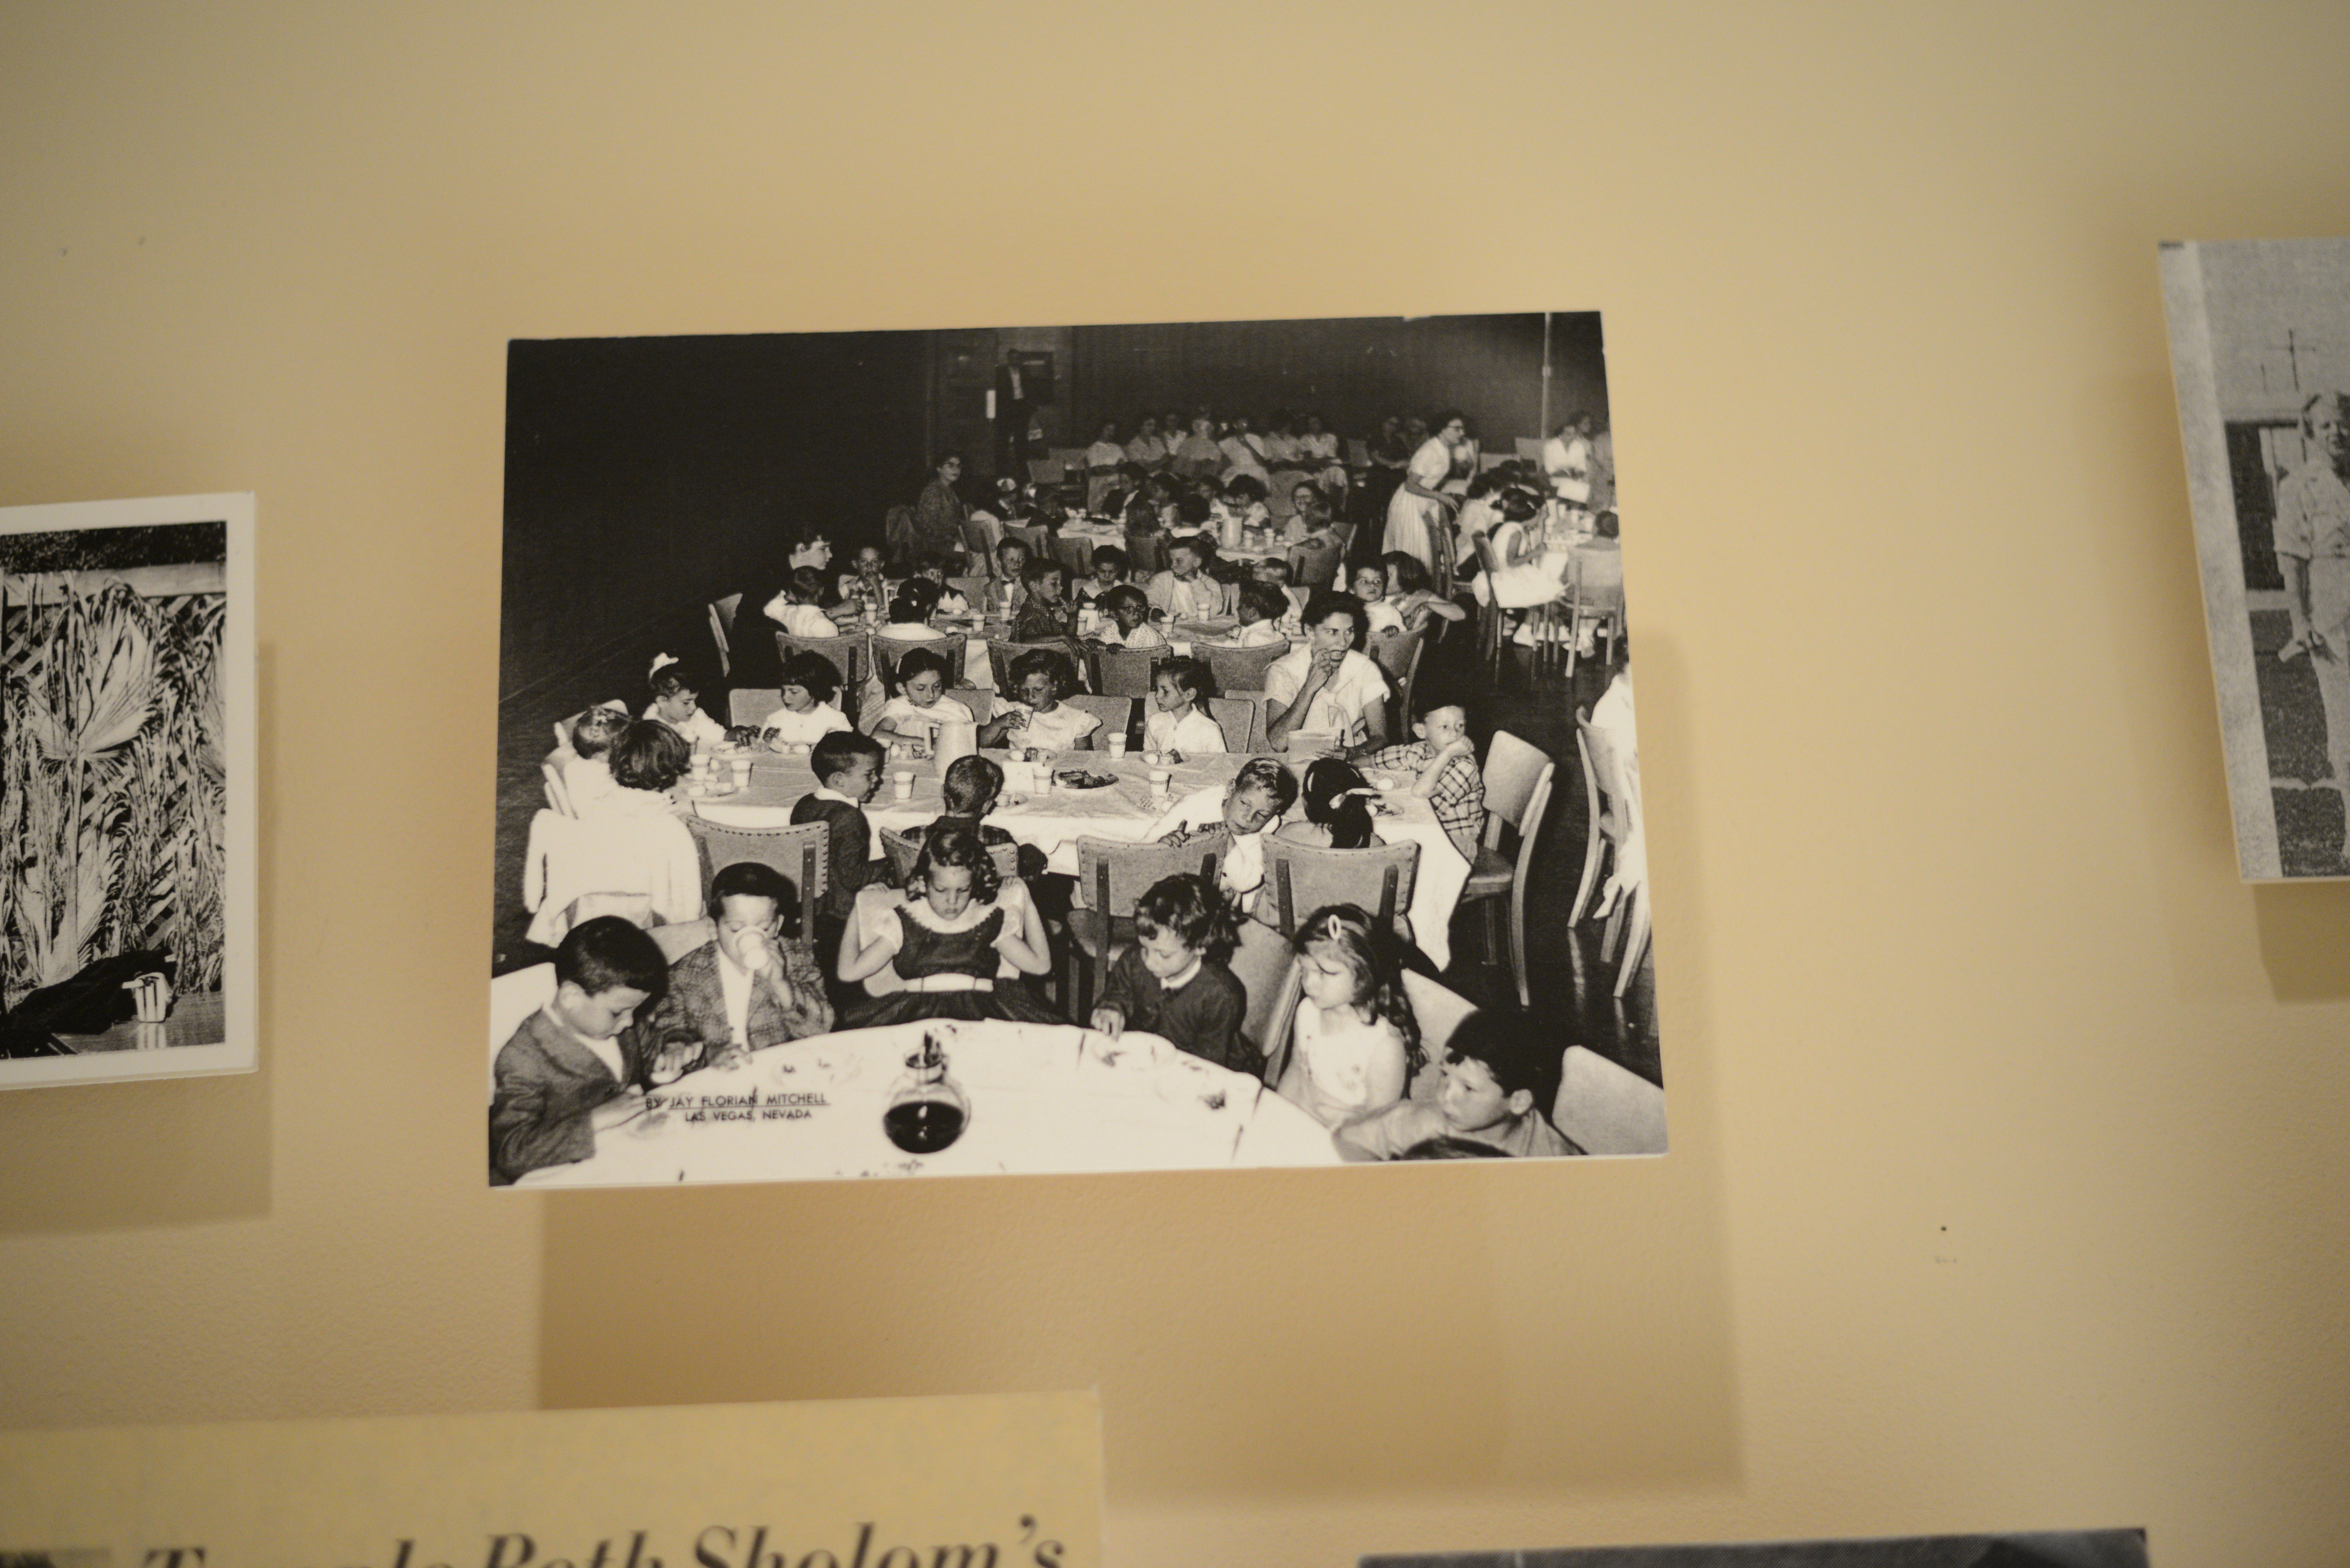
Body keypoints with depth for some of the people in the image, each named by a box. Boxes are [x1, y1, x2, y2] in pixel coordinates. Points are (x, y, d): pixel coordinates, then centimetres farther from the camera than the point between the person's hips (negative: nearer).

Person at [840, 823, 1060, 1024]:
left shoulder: (989, 920, 20)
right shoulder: (904, 923, 16)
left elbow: (1040, 965, 19)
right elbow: (849, 972, 11)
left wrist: (1028, 905, 22)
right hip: (918, 1014, 0)